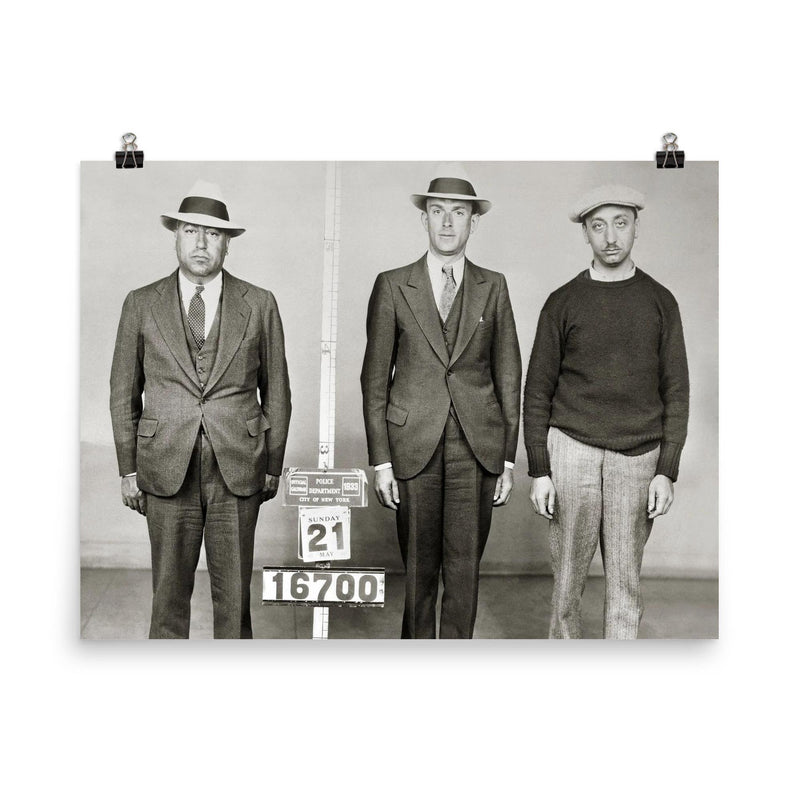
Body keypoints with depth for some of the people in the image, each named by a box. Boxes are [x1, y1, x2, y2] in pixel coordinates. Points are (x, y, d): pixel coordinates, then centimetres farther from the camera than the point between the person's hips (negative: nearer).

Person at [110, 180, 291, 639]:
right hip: (167, 469, 0)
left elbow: (276, 391, 8)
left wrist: (273, 466, 6)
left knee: (234, 592, 7)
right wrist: (129, 469, 5)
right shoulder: (142, 305, 5)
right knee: (169, 591, 7)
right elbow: (124, 393, 9)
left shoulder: (259, 305, 4)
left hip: (238, 469, 0)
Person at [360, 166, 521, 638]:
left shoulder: (493, 287, 10)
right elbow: (375, 378, 4)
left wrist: (508, 458, 6)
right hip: (414, 447, -1)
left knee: (465, 569, 1)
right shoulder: (392, 286, 5)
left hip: (478, 448, 1)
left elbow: (509, 376, 11)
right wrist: (380, 461, -1)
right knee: (419, 569, 5)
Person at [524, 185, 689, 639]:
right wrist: (539, 471, -1)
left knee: (626, 584, 4)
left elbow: (676, 391, 7)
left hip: (638, 456, 1)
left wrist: (667, 472, -1)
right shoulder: (563, 303, 5)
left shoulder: (660, 302, 8)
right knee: (569, 575, 4)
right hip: (571, 448, 0)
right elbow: (537, 392, 5)